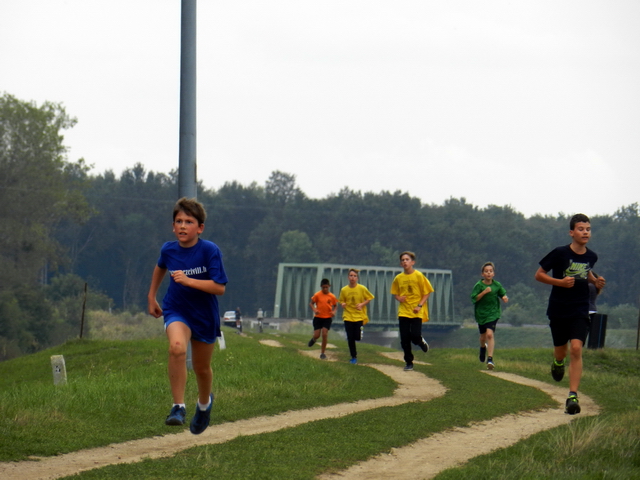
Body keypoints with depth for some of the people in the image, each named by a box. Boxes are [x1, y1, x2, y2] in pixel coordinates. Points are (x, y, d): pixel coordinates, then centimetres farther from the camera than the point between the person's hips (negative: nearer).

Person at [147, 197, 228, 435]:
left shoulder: (210, 251, -19)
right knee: (177, 347, -31)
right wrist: (151, 296, 21)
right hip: (176, 311, 1)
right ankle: (178, 407, -25)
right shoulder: (168, 250, -7)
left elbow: (219, 287, -23)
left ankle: (204, 402, 49)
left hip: (205, 315, -1)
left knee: (202, 368, 15)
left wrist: (188, 281, -33)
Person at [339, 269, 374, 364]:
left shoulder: (362, 288, -7)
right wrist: (342, 304, -12)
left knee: (357, 337, -8)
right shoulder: (344, 290, -1)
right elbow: (341, 301, 11)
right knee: (350, 338, -1)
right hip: (348, 316, 2)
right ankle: (353, 357, 13)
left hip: (359, 316, -2)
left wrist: (362, 304, -13)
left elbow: (369, 298, 3)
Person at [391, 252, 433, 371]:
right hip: (403, 312, 3)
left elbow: (427, 293, -3)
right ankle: (408, 362, 12)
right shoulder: (398, 278, 5)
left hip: (416, 312, -3)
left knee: (415, 336, -13)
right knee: (405, 339, 0)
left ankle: (422, 343, 23)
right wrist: (398, 298, -5)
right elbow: (395, 293, 18)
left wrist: (420, 305, -14)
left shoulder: (419, 276, -6)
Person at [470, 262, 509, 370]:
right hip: (481, 313, 1)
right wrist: (484, 292, -25)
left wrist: (505, 297, -10)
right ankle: (483, 347, 52)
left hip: (493, 313, -1)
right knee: (483, 336, 15)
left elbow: (503, 294, 13)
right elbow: (474, 298, -14)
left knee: (490, 334, -19)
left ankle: (490, 358, -20)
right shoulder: (479, 285, -8)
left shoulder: (497, 285, -2)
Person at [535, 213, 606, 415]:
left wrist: (595, 281, 3)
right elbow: (539, 274, -5)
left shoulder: (591, 256, 1)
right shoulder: (559, 253, -12)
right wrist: (560, 281, -20)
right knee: (561, 350, 12)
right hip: (558, 310, -1)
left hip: (580, 311, 1)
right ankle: (558, 363, 53)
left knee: (576, 349, -16)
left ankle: (572, 396, -17)